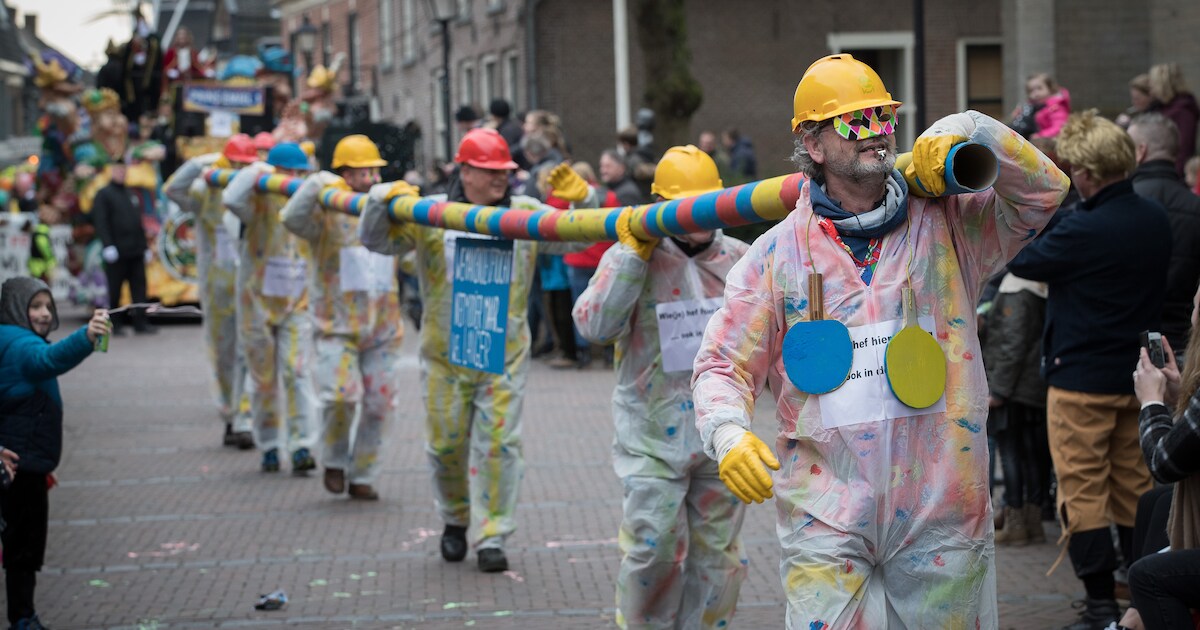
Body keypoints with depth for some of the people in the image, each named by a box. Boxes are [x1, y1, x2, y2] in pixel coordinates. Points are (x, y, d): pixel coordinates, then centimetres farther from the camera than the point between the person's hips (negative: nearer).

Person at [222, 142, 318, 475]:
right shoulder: (259, 202, -9)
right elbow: (231, 198, -28)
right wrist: (255, 171, -21)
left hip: (297, 304, 1)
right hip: (258, 302, -1)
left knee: (297, 371, -11)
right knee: (263, 378, 8)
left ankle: (302, 447, -13)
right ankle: (269, 447, 20)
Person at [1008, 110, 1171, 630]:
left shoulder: (1084, 230, -22)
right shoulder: (1155, 219, 3)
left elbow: (1021, 261, -9)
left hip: (1082, 379, -7)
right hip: (1136, 374, 7)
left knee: (1083, 489, -1)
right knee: (1134, 486, 14)